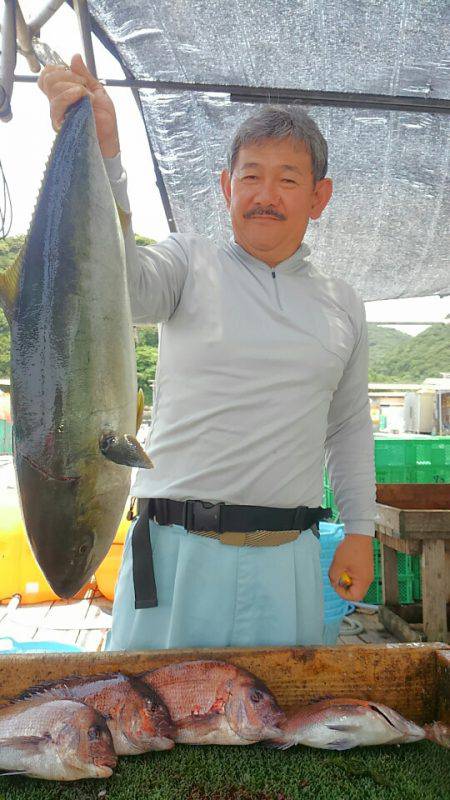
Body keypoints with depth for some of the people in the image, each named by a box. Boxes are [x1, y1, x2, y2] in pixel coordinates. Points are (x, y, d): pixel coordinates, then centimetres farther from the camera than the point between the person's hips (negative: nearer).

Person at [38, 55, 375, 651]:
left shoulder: (343, 304, 12)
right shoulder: (191, 263, 3)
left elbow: (350, 425, 15)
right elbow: (119, 288, -18)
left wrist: (360, 531, 11)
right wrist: (103, 156, -30)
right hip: (176, 555, -2)